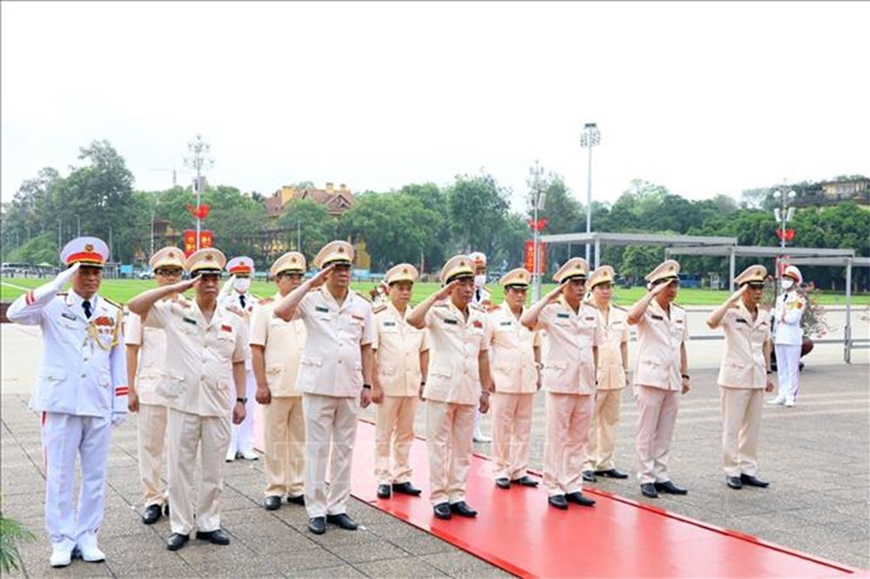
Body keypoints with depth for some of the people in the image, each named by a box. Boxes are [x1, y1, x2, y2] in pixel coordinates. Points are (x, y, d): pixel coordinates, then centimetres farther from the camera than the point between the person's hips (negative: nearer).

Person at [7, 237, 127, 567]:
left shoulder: (113, 313, 7)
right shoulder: (53, 306, -2)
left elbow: (118, 360, 9)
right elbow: (15, 313, -22)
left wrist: (121, 403, 5)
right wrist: (58, 284, -28)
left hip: (99, 405, 3)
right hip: (60, 404, -3)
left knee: (95, 475, 9)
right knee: (59, 475, 4)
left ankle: (87, 537, 21)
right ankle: (62, 540, 15)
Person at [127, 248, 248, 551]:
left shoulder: (234, 321, 7)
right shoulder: (174, 312, 0)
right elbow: (134, 306, -11)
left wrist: (241, 400, 9)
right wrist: (174, 288, -13)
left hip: (219, 406, 2)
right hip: (183, 403, -2)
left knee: (213, 469, 10)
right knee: (180, 467, 6)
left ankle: (208, 524, 24)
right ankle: (181, 526, 18)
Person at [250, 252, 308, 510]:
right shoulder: (265, 308, -1)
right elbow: (256, 350, -4)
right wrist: (261, 385, -10)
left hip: (305, 387, 3)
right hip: (276, 387, -3)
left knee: (299, 439, 9)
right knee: (275, 440, 4)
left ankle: (296, 487, 19)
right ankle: (274, 489, 14)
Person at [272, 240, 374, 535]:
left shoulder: (362, 306, 8)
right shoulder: (312, 300, -2)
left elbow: (366, 347, 12)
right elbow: (281, 311, -20)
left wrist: (367, 385, 7)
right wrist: (310, 284, -17)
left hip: (350, 387, 4)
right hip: (318, 385, -3)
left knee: (345, 448, 9)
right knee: (317, 448, 3)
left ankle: (338, 506, 20)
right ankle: (316, 509, 11)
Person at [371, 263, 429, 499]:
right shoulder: (379, 317, -4)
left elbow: (424, 352, 13)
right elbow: (370, 353, -6)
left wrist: (424, 381, 7)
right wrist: (374, 385, -10)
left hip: (412, 386, 4)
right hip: (387, 385, -4)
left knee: (405, 434, 10)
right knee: (384, 435, 4)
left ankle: (401, 477, 20)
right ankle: (383, 479, 11)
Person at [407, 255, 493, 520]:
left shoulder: (479, 316, 10)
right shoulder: (439, 311, -5)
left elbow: (483, 355, 14)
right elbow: (413, 320, -26)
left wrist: (485, 389, 12)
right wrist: (438, 295, -22)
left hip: (469, 391, 5)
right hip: (442, 389, -5)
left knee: (463, 446, 10)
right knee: (439, 445, 3)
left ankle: (457, 496, 19)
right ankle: (439, 497, 11)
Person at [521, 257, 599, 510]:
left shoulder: (593, 314, 10)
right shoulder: (552, 311, -6)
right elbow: (526, 321, -24)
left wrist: (593, 376, 15)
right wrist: (549, 297, -18)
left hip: (585, 385, 5)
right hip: (560, 382, -5)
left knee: (578, 439, 10)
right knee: (557, 438, 1)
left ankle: (572, 486, 19)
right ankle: (553, 489, 9)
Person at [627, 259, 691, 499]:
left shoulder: (680, 314, 13)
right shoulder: (647, 309, -6)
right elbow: (632, 317, -30)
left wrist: (685, 375, 15)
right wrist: (652, 293, -23)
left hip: (673, 380, 6)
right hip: (651, 378, -6)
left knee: (665, 433, 11)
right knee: (647, 432, 0)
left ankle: (660, 476, 18)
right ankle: (646, 478, 7)